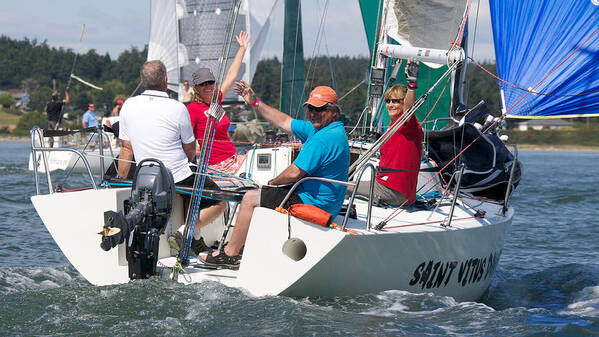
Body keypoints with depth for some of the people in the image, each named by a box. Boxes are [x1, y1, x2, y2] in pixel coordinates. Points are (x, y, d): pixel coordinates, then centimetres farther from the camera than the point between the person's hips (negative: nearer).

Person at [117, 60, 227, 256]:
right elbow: (191, 152, -5)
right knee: (219, 203, 10)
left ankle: (195, 240, 22)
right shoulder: (177, 109, -16)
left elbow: (126, 148, 4)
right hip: (180, 178, -6)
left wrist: (121, 181, 14)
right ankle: (184, 233, -8)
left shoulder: (128, 106, -3)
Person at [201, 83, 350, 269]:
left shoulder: (324, 138, -25)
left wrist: (273, 183, -5)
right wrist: (255, 102, 16)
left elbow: (295, 173, -25)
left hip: (311, 204, -11)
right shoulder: (317, 129, 8)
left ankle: (230, 254, 6)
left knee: (251, 198, -3)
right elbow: (285, 123, 17)